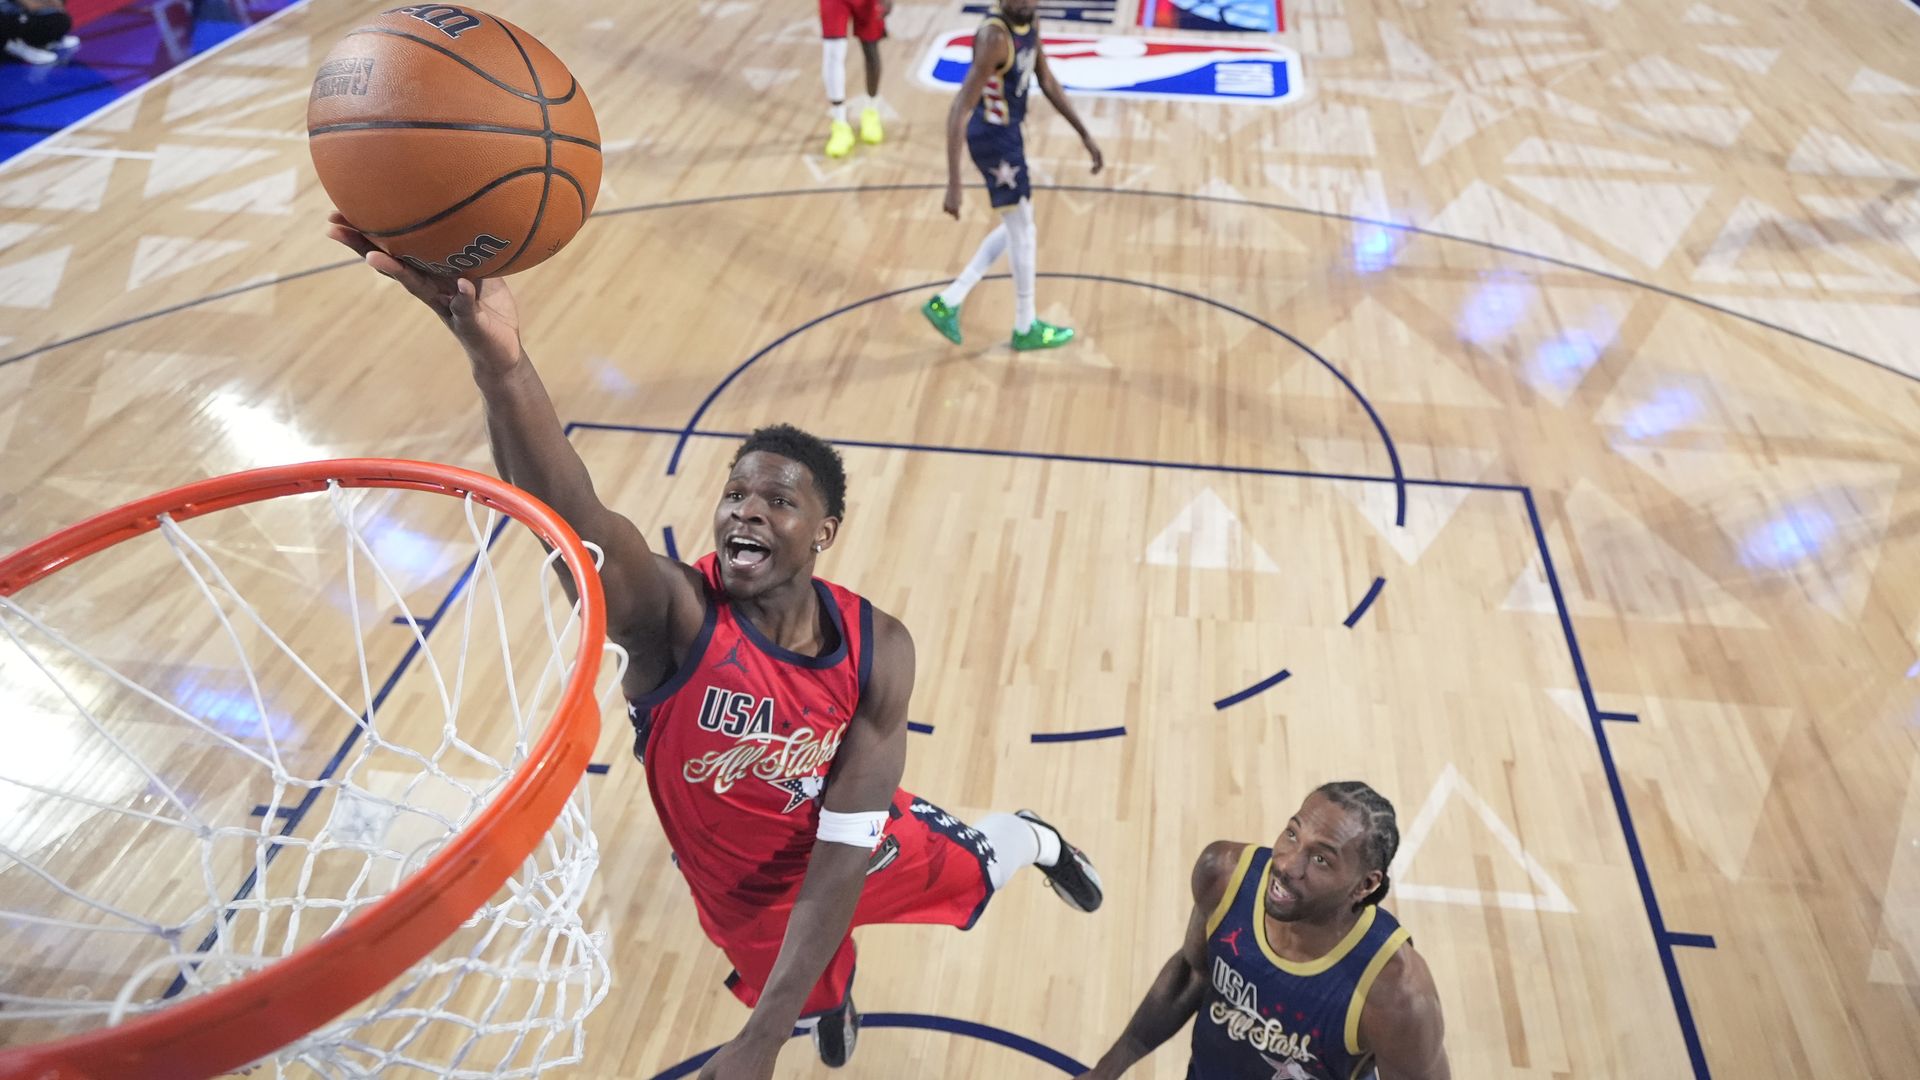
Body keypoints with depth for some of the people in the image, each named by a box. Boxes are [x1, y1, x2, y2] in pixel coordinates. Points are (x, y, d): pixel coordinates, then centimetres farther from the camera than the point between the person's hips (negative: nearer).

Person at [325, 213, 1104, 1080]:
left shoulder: (878, 651, -29)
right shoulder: (673, 616, -36)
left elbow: (842, 854, -27)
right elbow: (572, 518, -60)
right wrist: (497, 356, -79)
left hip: (863, 844, 1)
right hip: (748, 892, -1)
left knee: (973, 869, 27)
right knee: (820, 1002, 25)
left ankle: (1034, 839, 65)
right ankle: (833, 994, 66)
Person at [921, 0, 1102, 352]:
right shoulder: (994, 37, -26)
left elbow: (1047, 82, 15)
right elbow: (960, 111, -30)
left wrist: (1085, 135, 14)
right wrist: (954, 185, -35)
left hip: (1008, 131, 10)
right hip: (993, 136, -10)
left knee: (1016, 227, 20)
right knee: (1022, 230, 4)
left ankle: (948, 302, 22)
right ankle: (1026, 329, 22)